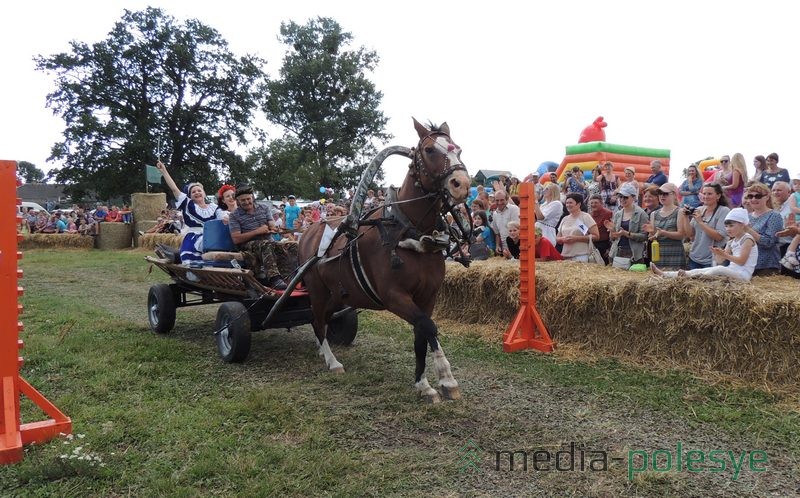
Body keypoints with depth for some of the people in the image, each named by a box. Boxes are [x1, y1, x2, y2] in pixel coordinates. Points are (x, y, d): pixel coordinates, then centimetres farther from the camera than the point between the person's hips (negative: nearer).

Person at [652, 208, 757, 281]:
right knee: (700, 270, -7)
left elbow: (741, 261, -15)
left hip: (743, 274, -7)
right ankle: (664, 274, -18)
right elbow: (720, 259, 9)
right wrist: (717, 254, -12)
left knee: (719, 270, -38)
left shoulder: (747, 239, -6)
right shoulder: (731, 242, 18)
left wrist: (725, 255, -23)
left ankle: (688, 277, -44)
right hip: (732, 271, 8)